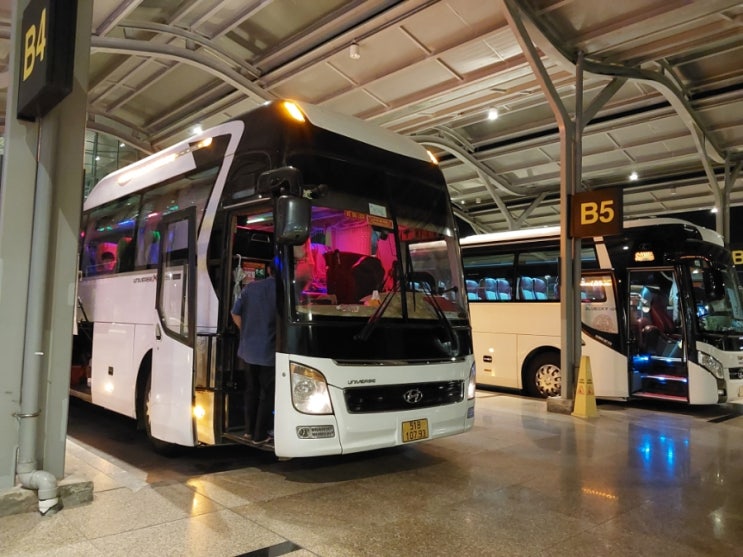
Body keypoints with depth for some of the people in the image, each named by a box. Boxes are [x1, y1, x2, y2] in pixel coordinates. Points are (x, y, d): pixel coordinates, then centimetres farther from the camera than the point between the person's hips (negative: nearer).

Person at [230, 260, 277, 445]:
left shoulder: (250, 287, 1)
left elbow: (235, 313, 5)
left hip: (248, 349, 5)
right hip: (269, 352, -5)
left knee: (251, 391, 19)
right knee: (267, 394, 8)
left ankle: (249, 430, 27)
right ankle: (260, 435, 14)